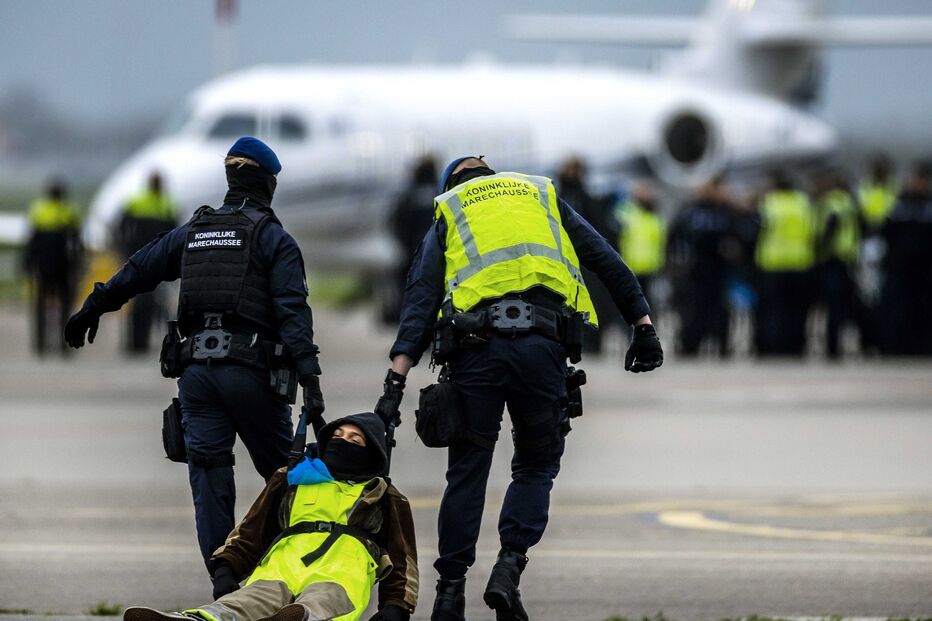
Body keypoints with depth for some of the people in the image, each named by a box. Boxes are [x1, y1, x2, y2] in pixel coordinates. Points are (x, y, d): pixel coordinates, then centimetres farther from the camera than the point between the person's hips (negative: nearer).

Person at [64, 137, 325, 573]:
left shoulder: (191, 233, 15)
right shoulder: (274, 239, 1)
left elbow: (135, 272, 22)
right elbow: (292, 310, -10)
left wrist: (92, 309, 36)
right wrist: (309, 377, -16)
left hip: (196, 372, 4)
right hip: (252, 370, -4)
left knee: (209, 478, 3)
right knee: (280, 475, 6)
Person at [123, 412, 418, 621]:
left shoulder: (382, 497, 32)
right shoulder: (291, 480, 36)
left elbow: (402, 560, 27)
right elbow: (249, 532, 30)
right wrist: (225, 570, 9)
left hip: (338, 576, -1)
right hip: (280, 569, 2)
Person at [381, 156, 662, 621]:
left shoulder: (447, 217, 22)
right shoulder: (544, 199, 27)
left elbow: (421, 295, 7)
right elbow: (607, 262, 18)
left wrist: (399, 373, 0)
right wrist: (643, 326, 17)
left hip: (476, 347, 0)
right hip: (543, 346, 0)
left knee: (467, 469, 9)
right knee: (537, 465, 14)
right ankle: (509, 568, -6)